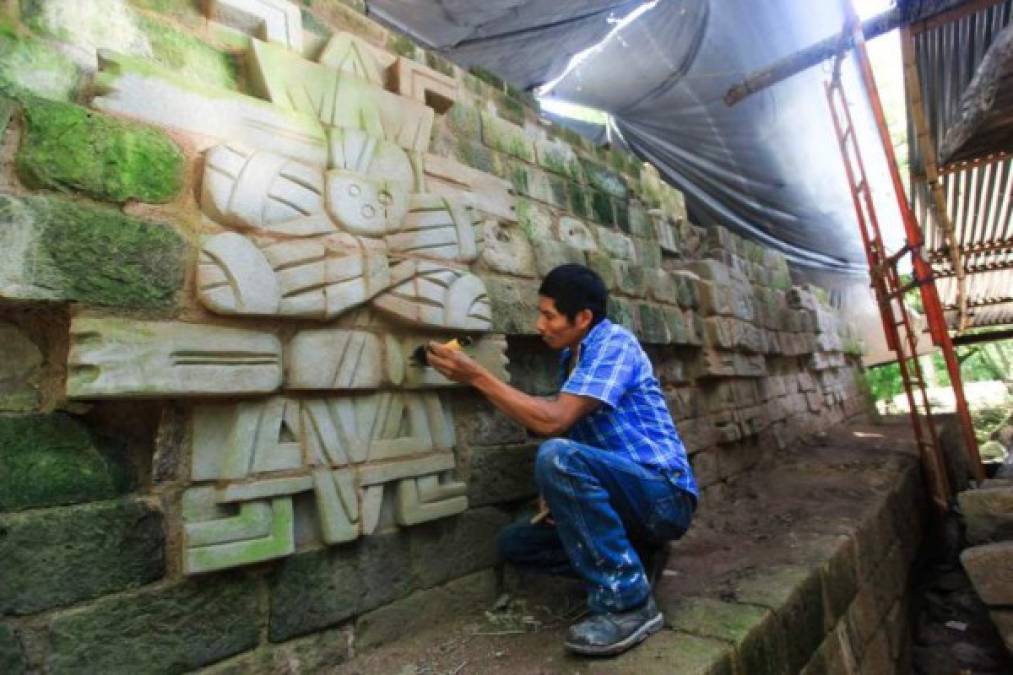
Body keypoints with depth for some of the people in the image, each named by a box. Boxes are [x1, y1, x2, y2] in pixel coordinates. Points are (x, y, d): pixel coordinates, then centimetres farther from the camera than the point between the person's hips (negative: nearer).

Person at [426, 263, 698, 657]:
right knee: (514, 542, 6)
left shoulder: (614, 342, -16)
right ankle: (630, 557, 3)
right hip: (626, 497, 9)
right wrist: (560, 495, -2)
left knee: (557, 457, -34)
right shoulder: (571, 358, 10)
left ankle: (627, 600, -19)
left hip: (664, 494, -8)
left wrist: (476, 376, -24)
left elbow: (554, 422, -27)